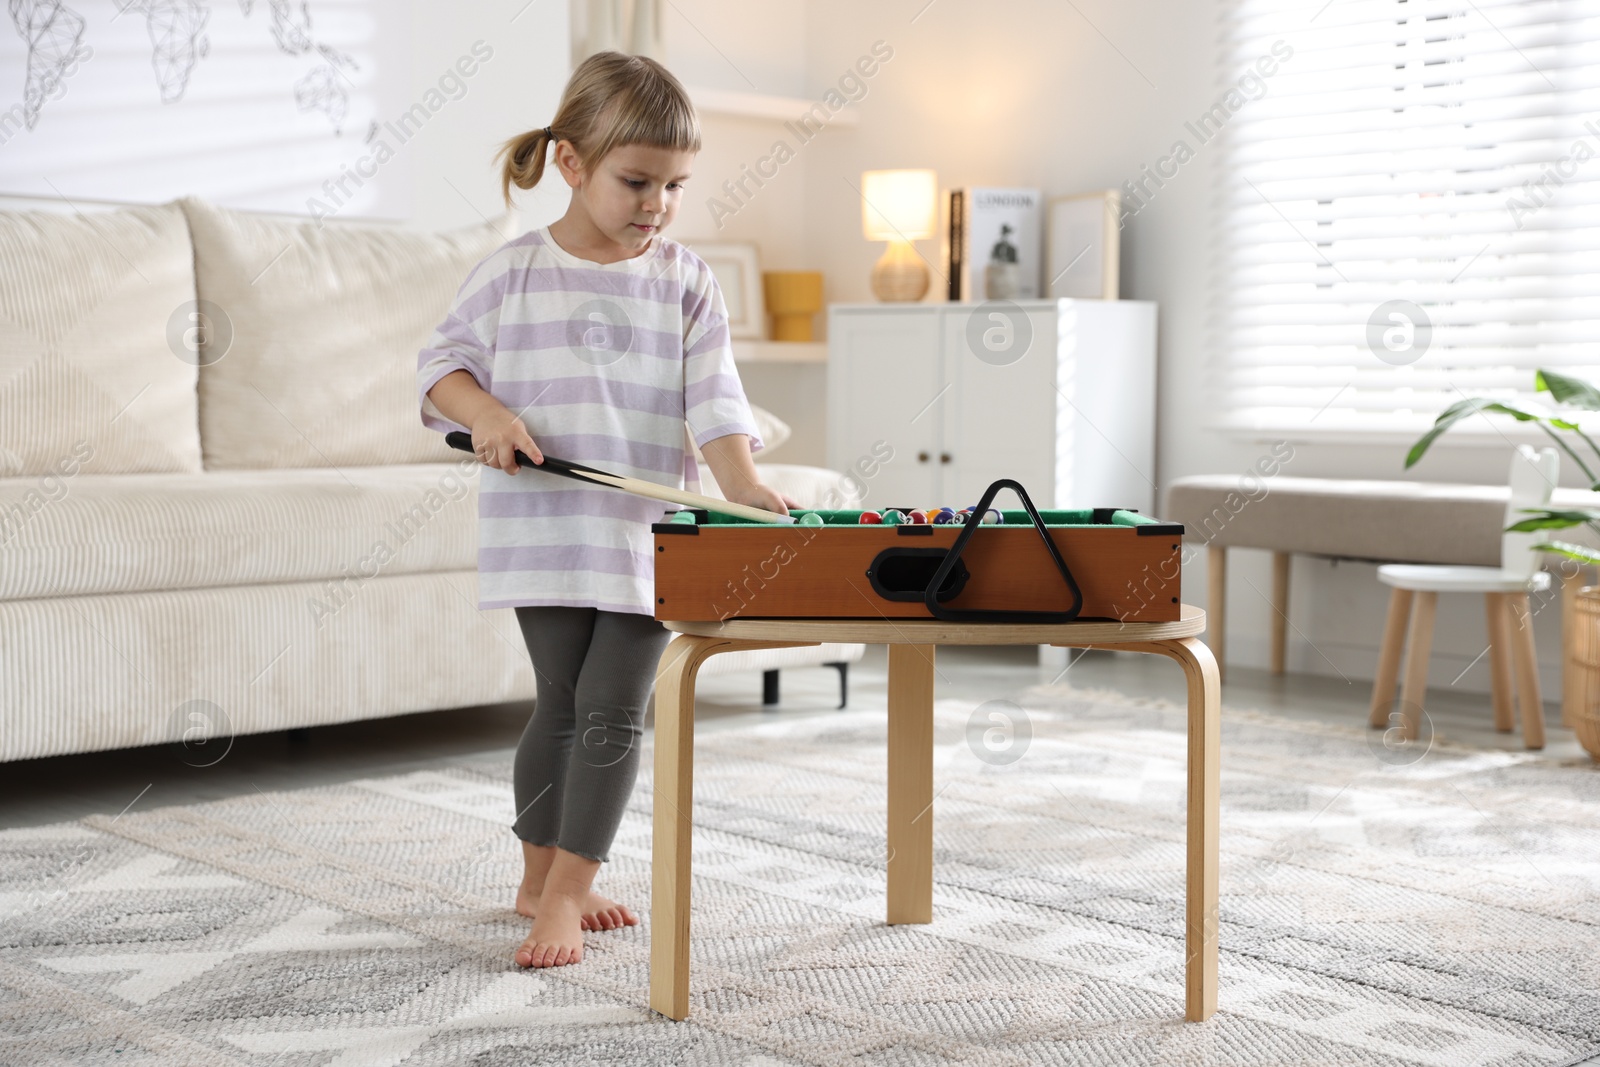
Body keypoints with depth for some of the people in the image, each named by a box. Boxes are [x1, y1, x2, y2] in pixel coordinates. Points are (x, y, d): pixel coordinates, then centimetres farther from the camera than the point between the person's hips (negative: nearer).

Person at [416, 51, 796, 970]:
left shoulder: (688, 283, 5)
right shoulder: (514, 273, 1)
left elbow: (712, 398, -1)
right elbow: (443, 362, 7)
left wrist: (744, 483, -17)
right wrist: (483, 412, -13)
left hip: (650, 535, 1)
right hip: (544, 528, -1)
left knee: (613, 711, -3)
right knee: (564, 703, 5)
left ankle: (564, 893, 3)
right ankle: (543, 876, 22)